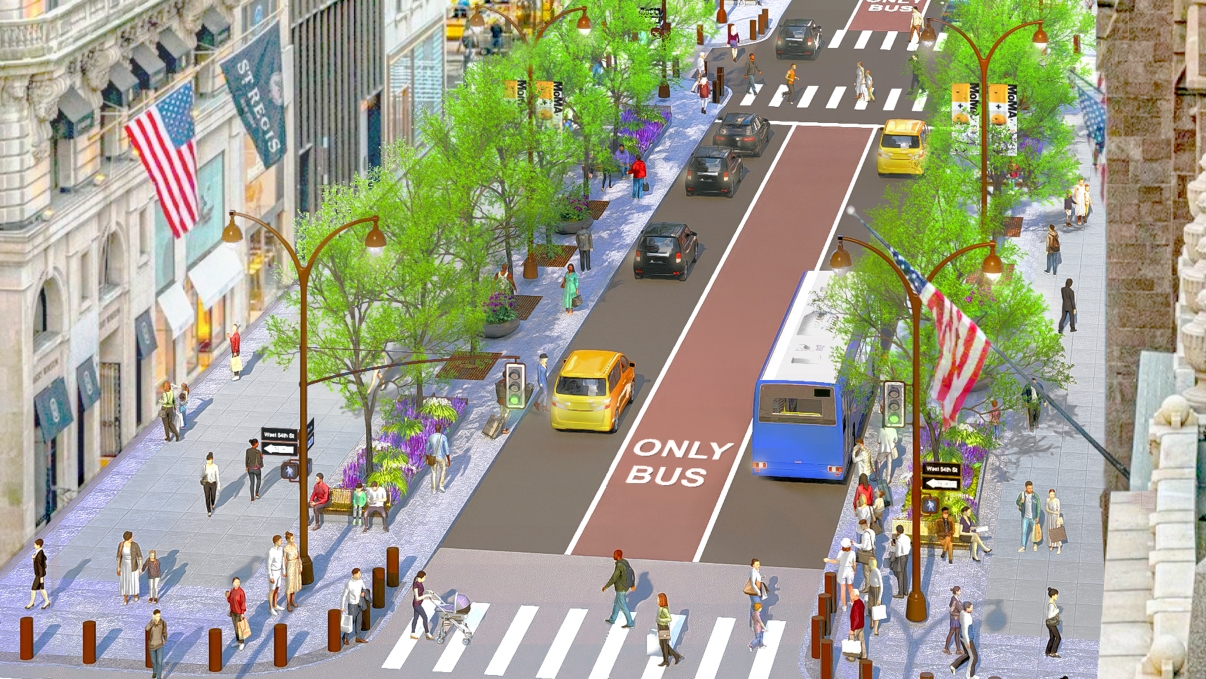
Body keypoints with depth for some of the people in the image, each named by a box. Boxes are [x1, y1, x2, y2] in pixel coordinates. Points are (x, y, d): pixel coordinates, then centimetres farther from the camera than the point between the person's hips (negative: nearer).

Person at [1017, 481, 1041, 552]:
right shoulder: (1022, 494, -10)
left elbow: (1038, 506, -10)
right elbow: (1017, 502, 4)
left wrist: (1037, 517, -14)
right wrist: (1021, 501, -21)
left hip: (1033, 517, -1)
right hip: (1025, 517, 1)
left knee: (1035, 531, 13)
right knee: (1024, 532, 2)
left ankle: (1035, 544, 36)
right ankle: (1023, 547, 8)